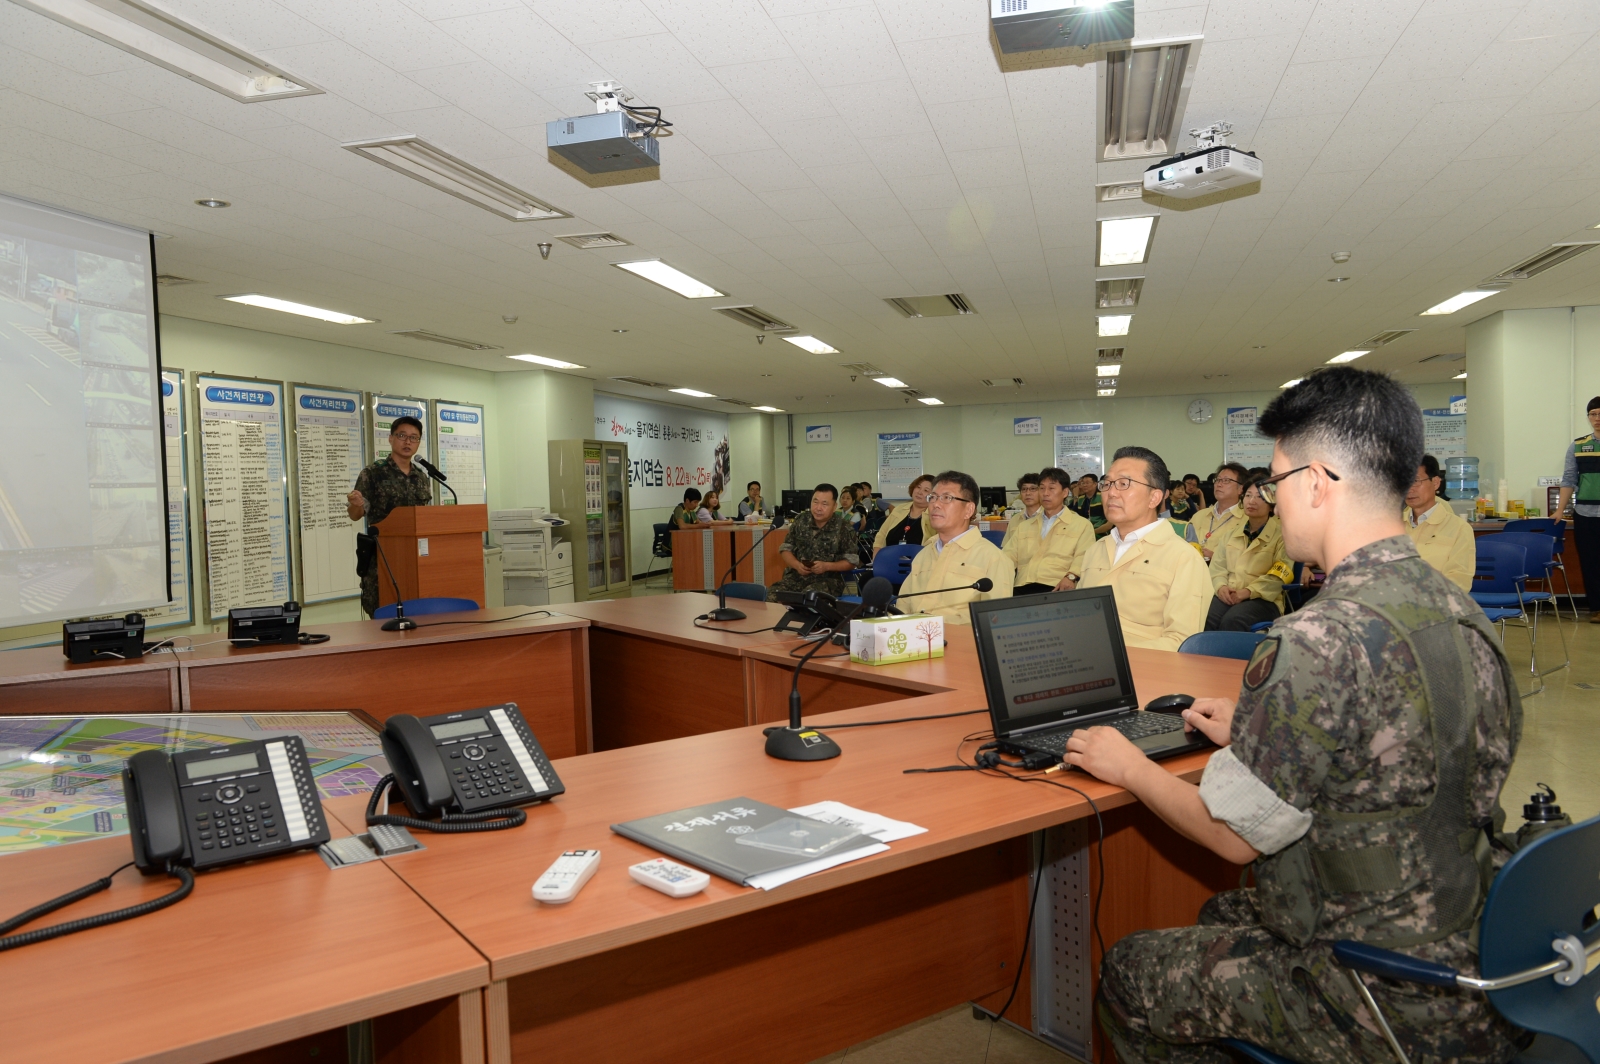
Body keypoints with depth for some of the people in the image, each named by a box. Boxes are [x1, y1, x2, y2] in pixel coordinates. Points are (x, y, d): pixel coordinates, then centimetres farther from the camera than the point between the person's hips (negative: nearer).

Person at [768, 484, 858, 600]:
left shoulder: (843, 528, -4)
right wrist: (796, 565, -8)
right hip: (796, 576, 3)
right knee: (772, 596, -25)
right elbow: (785, 548, 12)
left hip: (828, 579, -3)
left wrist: (827, 566, -15)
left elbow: (852, 561, 0)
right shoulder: (800, 520, 6)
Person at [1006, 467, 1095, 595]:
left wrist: (1071, 577, -22)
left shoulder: (1082, 525, 12)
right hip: (1023, 589, 3)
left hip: (1058, 590, -3)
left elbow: (1083, 557, -3)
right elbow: (1007, 557, 17)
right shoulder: (1023, 526, 26)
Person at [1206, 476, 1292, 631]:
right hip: (1228, 595, 4)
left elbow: (1278, 577, -7)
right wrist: (1221, 586, -8)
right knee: (1204, 618, -29)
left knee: (1232, 621, -35)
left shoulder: (1281, 534, 1)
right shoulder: (1232, 530, 17)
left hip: (1262, 599, -4)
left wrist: (1247, 592, -17)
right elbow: (1218, 564, 13)